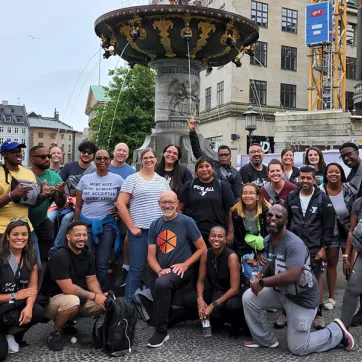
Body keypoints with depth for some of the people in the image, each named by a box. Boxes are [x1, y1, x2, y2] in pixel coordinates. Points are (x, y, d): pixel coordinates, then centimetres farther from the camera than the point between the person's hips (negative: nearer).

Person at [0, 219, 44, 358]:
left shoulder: (30, 257, -1)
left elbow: (33, 287, -4)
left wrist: (28, 307, -22)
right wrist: (14, 296, -13)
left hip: (18, 305, 6)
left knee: (38, 312, -27)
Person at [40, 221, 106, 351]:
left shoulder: (88, 255, 0)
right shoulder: (59, 256, -25)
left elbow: (92, 280, 2)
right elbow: (68, 288, -28)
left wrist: (100, 295, -18)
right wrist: (94, 296, -23)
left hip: (78, 297, 8)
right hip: (51, 299, -8)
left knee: (104, 303, -4)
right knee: (72, 301, -38)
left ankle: (67, 322, 13)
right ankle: (55, 332, -8)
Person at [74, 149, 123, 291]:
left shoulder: (117, 179, 2)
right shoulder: (85, 179, 5)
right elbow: (78, 206, 8)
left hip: (107, 225, -1)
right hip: (86, 224, 1)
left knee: (102, 264, 4)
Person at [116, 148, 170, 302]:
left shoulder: (162, 180, 11)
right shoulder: (132, 179, -2)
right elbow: (120, 204, -7)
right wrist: (131, 227, -10)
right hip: (140, 230, -4)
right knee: (137, 267, 0)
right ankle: (128, 301, 13)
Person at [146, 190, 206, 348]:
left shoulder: (186, 222, -7)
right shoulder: (155, 225, 5)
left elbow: (202, 248, -4)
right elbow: (151, 256, 4)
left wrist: (184, 265, -16)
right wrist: (159, 271, -16)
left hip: (181, 270, -6)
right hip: (161, 272, 6)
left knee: (161, 284, -35)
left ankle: (161, 331, -22)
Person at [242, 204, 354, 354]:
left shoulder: (294, 244, -29)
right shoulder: (267, 239, -3)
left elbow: (292, 276, -40)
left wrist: (262, 283, -32)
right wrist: (261, 275, -6)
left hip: (301, 297, -7)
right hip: (280, 291, 7)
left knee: (298, 348, 1)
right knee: (248, 298, -9)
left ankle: (338, 331, 24)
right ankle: (266, 340, 11)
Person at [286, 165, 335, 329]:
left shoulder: (323, 199, -6)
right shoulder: (291, 197, 3)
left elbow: (329, 226, -5)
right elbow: (286, 221, 9)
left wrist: (324, 247, -9)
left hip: (314, 248, -2)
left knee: (316, 278, 6)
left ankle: (318, 313, 20)